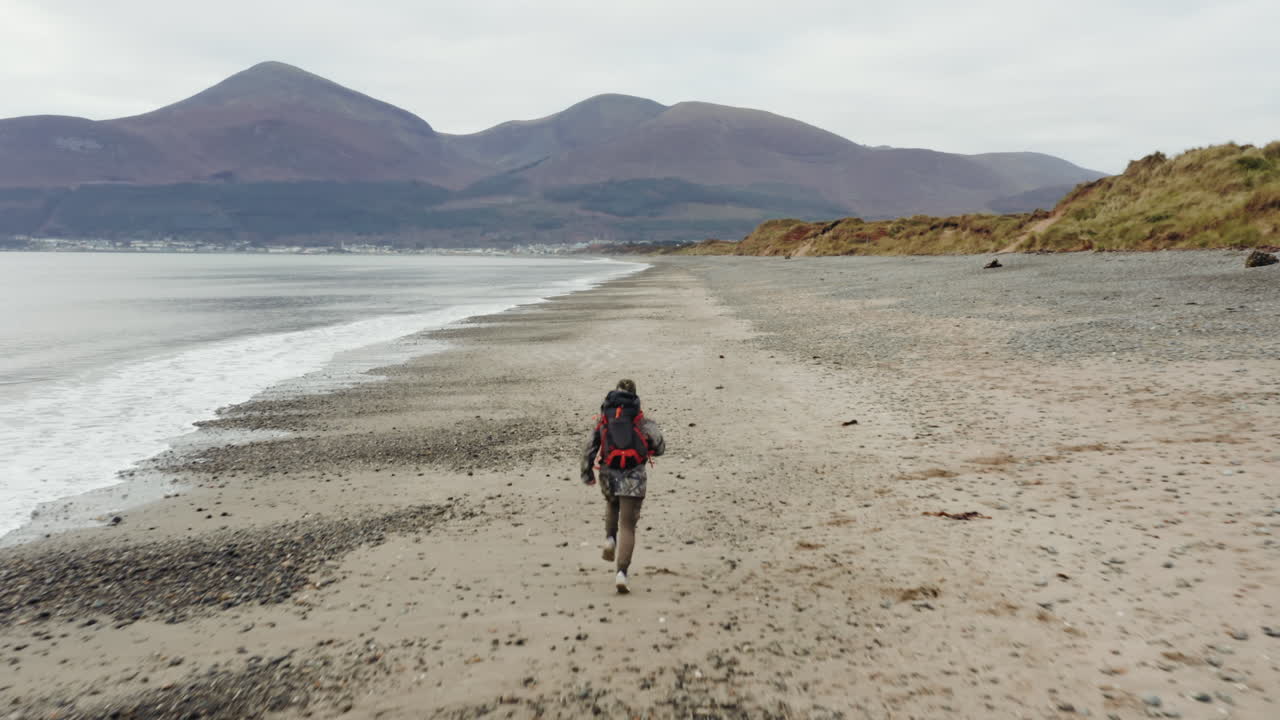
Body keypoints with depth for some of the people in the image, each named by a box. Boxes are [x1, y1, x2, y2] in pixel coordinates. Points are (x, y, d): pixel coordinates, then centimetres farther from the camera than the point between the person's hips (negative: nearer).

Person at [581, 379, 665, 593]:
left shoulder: (604, 419, 11)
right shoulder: (642, 420, 6)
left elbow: (590, 448, 6)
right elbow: (660, 447, -1)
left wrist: (587, 474, 14)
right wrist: (647, 450, 20)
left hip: (609, 473, 2)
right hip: (634, 475, -2)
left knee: (612, 505, 35)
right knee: (627, 526, 1)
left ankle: (610, 538, 13)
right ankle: (622, 573, -12)